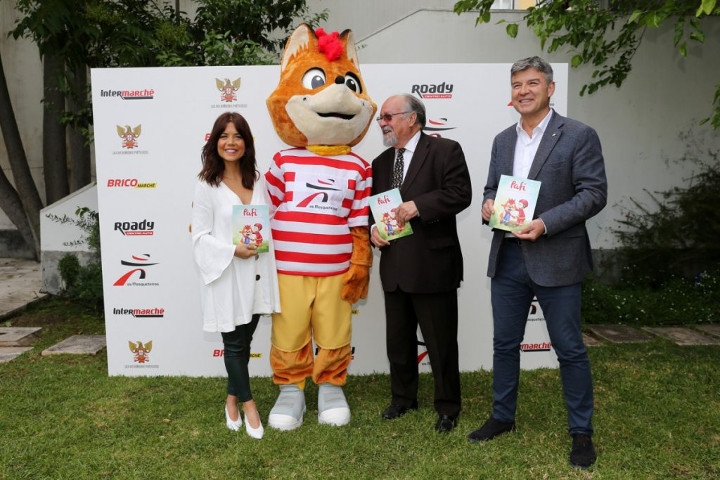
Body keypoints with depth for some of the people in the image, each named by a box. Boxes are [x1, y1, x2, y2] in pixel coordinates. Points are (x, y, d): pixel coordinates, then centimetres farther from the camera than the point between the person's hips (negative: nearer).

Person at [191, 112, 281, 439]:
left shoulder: (256, 179, 5)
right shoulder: (207, 185, -7)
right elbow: (200, 236, -8)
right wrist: (233, 250, -20)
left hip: (256, 272, 4)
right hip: (226, 274, -4)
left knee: (244, 341, 15)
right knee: (235, 343, 7)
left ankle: (232, 400, 33)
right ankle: (248, 405, 23)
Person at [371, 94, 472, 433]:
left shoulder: (445, 151, -4)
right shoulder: (380, 163, 16)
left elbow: (460, 194, -15)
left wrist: (418, 205, -23)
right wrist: (372, 228, -1)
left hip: (433, 264, -6)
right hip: (394, 267, 7)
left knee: (441, 341, 6)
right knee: (398, 339, 17)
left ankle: (448, 407, 25)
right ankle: (403, 398, 37)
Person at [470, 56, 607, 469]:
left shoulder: (579, 136, -4)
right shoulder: (503, 140, 14)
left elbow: (594, 193, -9)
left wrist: (546, 223, -21)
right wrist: (489, 204, -6)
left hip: (555, 259, -5)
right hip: (507, 258, 5)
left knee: (570, 349, 6)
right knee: (505, 344, 14)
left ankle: (582, 432, 23)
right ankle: (503, 417, 31)